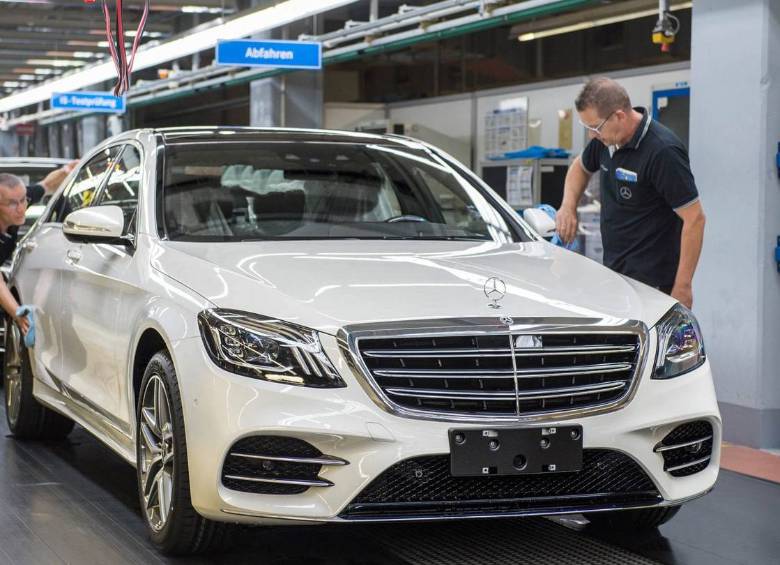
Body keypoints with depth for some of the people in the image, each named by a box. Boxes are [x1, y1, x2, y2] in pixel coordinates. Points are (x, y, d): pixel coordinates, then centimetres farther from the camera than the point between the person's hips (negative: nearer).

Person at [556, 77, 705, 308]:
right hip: (613, 271, 8)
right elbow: (581, 167, 27)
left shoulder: (662, 151, -21)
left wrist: (682, 286, -20)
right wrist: (568, 206, 6)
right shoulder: (607, 139, 4)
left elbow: (694, 218, -19)